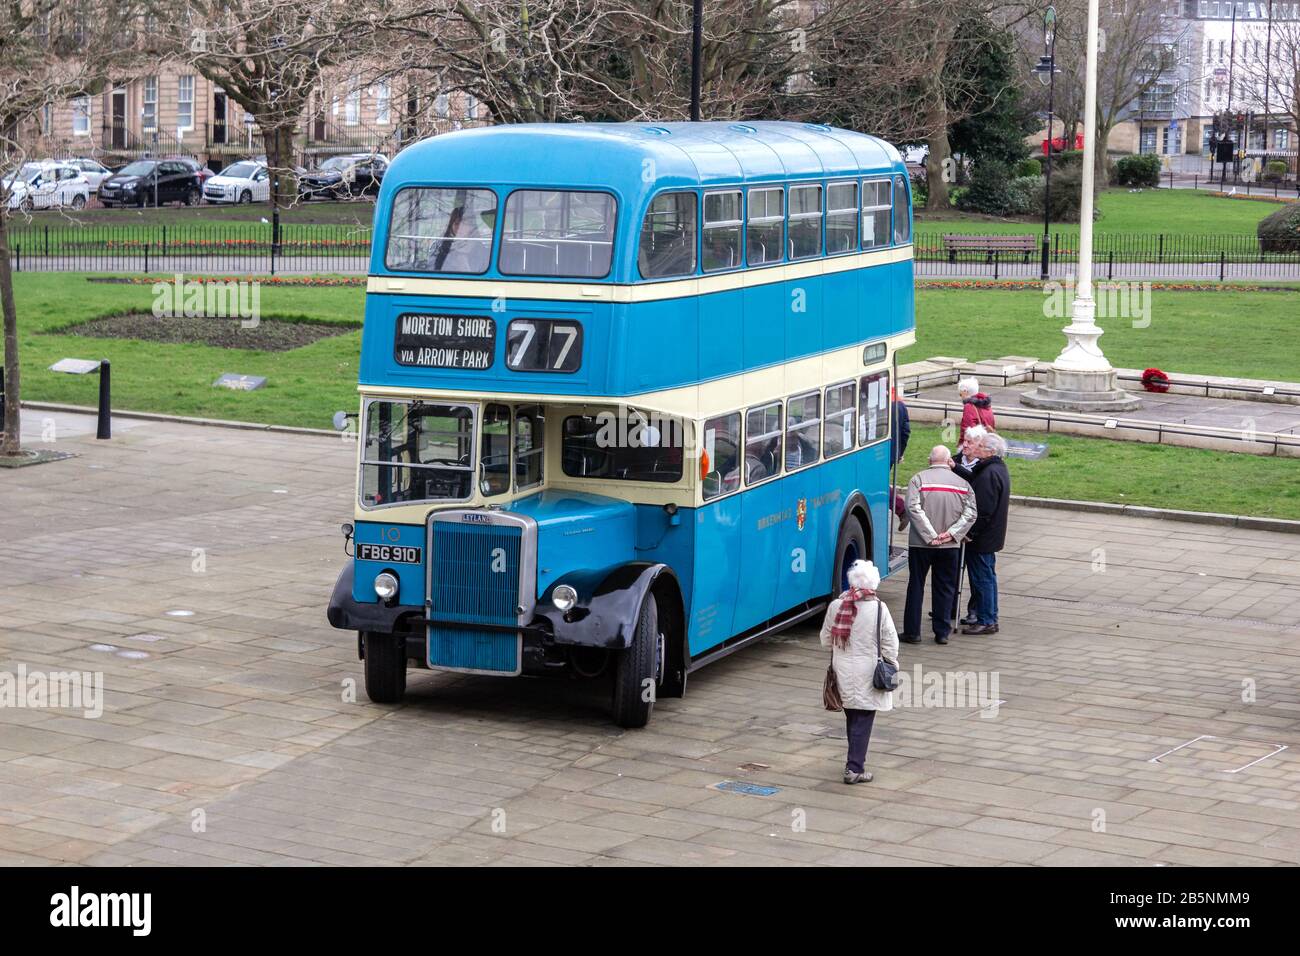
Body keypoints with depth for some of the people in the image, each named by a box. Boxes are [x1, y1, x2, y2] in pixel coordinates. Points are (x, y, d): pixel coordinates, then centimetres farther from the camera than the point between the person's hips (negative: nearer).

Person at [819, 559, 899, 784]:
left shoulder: (835, 606, -5)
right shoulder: (878, 609, -14)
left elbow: (825, 640, 5)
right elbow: (890, 644, -8)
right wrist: (891, 666, 7)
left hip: (843, 671, 4)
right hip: (867, 674, -4)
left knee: (851, 718, 18)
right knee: (864, 720, 0)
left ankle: (856, 760, 30)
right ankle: (854, 768, -5)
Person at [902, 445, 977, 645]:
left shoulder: (918, 479, -5)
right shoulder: (962, 483, 4)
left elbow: (913, 508, -16)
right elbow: (970, 513, -4)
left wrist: (930, 535, -15)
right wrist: (951, 533, -9)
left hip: (921, 544, -2)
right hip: (950, 546, 2)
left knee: (916, 586, 7)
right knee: (945, 588, 11)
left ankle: (912, 632, 8)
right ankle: (942, 633, 11)